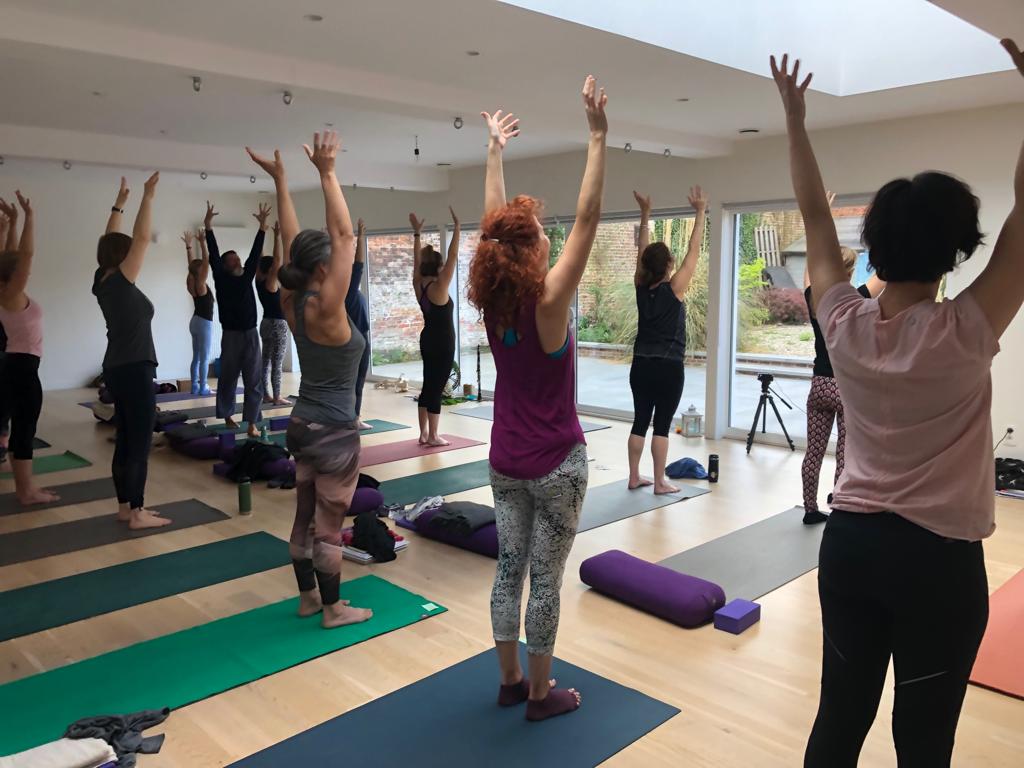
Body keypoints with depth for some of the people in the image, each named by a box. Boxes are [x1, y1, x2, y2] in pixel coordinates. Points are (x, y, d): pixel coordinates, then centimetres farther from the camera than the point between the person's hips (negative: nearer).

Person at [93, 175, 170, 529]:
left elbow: (109, 242, 19)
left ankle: (125, 506, 20)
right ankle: (137, 513, 0)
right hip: (134, 371, -9)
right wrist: (148, 197, -9)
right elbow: (142, 238, -15)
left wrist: (119, 204, 24)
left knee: (124, 441, 13)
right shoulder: (120, 282, -13)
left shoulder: (103, 282, 7)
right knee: (139, 444, -4)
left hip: (117, 369, 9)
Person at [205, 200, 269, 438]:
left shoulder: (246, 277, 7)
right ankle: (228, 416, 23)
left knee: (253, 381, -2)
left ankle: (252, 423, 0)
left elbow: (255, 253, 3)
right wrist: (209, 226, -11)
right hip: (231, 335, -3)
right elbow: (213, 255, -7)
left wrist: (262, 226, -3)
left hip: (251, 335, 3)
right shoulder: (221, 279, -1)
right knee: (228, 378, 8)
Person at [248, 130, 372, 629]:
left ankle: (308, 596, 30)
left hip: (303, 425, 8)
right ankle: (333, 609, 16)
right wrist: (327, 174, -21)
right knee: (329, 522, 3)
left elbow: (291, 240, 7)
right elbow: (344, 235, -23)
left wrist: (280, 181, 10)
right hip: (334, 431, -8)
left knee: (306, 515, 16)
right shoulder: (325, 308, -20)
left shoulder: (292, 303, 1)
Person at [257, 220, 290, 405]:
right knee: (277, 363, -5)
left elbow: (260, 260, 10)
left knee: (266, 361, 10)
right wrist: (277, 236, -22)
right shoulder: (270, 282, -14)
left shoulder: (259, 281, 5)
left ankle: (266, 395, 15)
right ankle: (277, 397, -2)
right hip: (278, 325, -8)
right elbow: (277, 260, -23)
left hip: (266, 323, 9)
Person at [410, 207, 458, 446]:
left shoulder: (419, 285, 1)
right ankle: (433, 436, 2)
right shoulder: (439, 287, -17)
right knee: (436, 388, -3)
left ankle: (423, 433, 17)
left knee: (428, 386, 13)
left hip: (427, 341, 8)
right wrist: (457, 228, -17)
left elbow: (417, 261, 12)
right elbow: (453, 257, -20)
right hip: (443, 344, -8)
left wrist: (417, 233, 15)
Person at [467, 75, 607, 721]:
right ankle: (541, 694, 19)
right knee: (545, 577, 5)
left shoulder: (492, 302, -3)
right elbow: (587, 218, -19)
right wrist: (599, 138, -17)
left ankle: (510, 681, 28)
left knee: (509, 568, 14)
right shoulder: (547, 302, -18)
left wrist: (495, 151, 14)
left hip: (505, 460, 6)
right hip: (556, 463, -6)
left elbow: (495, 221, 7)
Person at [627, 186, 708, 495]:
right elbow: (694, 250, -6)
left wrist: (645, 213, 15)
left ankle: (634, 478, 16)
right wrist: (701, 212, 1)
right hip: (668, 368, -5)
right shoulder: (675, 288, -11)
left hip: (641, 365, 5)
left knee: (640, 422, 10)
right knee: (662, 425, 0)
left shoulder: (641, 287, 1)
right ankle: (660, 483, 6)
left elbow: (642, 250, 11)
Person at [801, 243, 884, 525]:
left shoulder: (814, 299, -1)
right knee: (846, 457, 1)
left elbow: (811, 269, 19)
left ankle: (811, 510, 19)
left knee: (813, 453, 10)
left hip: (819, 386, 5)